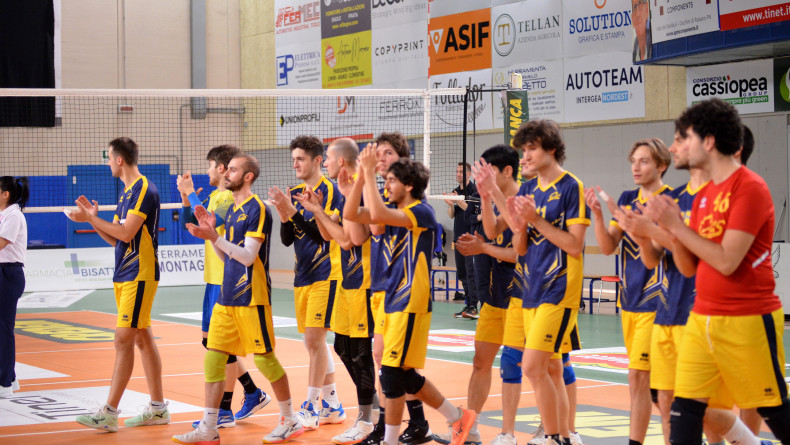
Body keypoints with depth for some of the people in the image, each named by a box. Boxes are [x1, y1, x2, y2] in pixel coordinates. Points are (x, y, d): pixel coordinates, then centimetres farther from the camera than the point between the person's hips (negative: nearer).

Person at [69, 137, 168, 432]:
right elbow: (116, 239, 18)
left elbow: (126, 233, -21)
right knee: (143, 338, 11)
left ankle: (109, 413, -10)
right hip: (124, 275, 10)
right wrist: (93, 219, 6)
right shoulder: (127, 191, 16)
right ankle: (158, 408, 16)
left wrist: (91, 218, -13)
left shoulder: (144, 189, -13)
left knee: (123, 340, -10)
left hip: (139, 277, -10)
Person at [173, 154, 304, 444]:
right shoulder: (233, 209, 14)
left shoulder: (257, 209, -11)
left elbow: (248, 256, -18)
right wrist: (210, 232, 5)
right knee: (213, 357, 3)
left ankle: (290, 421, 14)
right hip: (227, 296, 8)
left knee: (264, 357, -1)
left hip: (251, 297, -8)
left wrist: (215, 237, -26)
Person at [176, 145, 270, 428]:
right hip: (214, 278, 10)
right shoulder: (215, 196, 13)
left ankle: (224, 412, 5)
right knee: (210, 340, 15)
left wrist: (191, 193, -15)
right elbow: (188, 222, 19)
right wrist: (186, 196, 4)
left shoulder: (233, 198, -15)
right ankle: (254, 394, 24)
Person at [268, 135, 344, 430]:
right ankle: (332, 406, 17)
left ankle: (311, 407, -7)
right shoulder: (294, 193, 11)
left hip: (325, 275, -7)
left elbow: (323, 231, -18)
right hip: (303, 276, 7)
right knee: (314, 342, 9)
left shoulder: (329, 190, -8)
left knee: (315, 337, -11)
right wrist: (284, 216, -9)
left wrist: (293, 210, -23)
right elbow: (287, 239, 10)